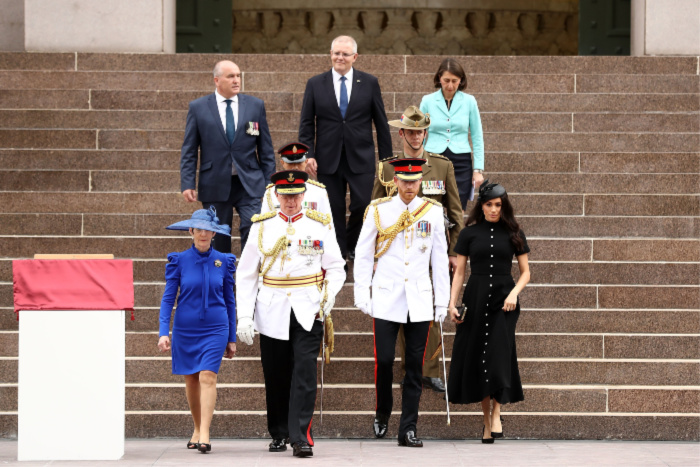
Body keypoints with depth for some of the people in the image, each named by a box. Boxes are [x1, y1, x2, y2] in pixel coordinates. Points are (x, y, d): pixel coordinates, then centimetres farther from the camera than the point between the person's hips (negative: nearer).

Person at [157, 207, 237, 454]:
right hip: (185, 329, 1)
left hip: (215, 329, -1)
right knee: (191, 379, 9)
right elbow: (168, 298, -1)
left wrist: (232, 339, 10)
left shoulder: (224, 261, 2)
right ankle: (197, 429, 27)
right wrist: (163, 332, -10)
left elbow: (229, 301, 9)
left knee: (207, 377, -15)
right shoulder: (179, 260, -1)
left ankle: (205, 434, -18)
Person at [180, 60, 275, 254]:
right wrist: (187, 184, -5)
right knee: (218, 240, 6)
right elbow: (189, 151, 4)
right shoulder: (198, 107, 4)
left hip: (249, 186, 0)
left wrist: (270, 184, 6)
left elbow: (266, 149, 10)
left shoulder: (255, 105, 8)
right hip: (215, 186, 0)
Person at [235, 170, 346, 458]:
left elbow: (336, 268, 8)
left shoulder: (320, 226, 4)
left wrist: (329, 296, -10)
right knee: (275, 377, 7)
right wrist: (244, 316, -2)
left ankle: (301, 437, -12)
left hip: (308, 314, -1)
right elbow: (246, 275, 6)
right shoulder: (262, 227, 5)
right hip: (272, 315, 1)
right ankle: (279, 434, 23)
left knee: (305, 374, -11)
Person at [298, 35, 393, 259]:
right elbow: (306, 124, 6)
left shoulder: (369, 83, 4)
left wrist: (386, 159, 5)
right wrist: (308, 155, -5)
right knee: (334, 212, 3)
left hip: (361, 159, 0)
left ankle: (353, 247, 17)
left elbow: (381, 123, 7)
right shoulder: (315, 84, 5)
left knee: (362, 206, -8)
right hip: (328, 160, 0)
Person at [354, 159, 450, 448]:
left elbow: (440, 259, 8)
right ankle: (382, 414, 21)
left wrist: (442, 301, 6)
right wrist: (362, 295, -1)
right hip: (386, 299, -1)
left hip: (420, 301, 1)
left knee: (414, 366, 1)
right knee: (384, 360, -5)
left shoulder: (433, 211, 5)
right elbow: (363, 255, 5)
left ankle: (408, 429, 6)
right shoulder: (378, 210, 1)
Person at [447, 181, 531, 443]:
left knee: (499, 352, -19)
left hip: (503, 297, -1)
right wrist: (452, 303, -3)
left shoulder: (513, 234, 7)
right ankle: (487, 422, 9)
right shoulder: (469, 234, 7)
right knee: (477, 359, 1)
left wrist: (514, 292, -9)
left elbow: (525, 272, 9)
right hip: (476, 297, 1)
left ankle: (496, 414, -14)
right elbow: (459, 272, 8)